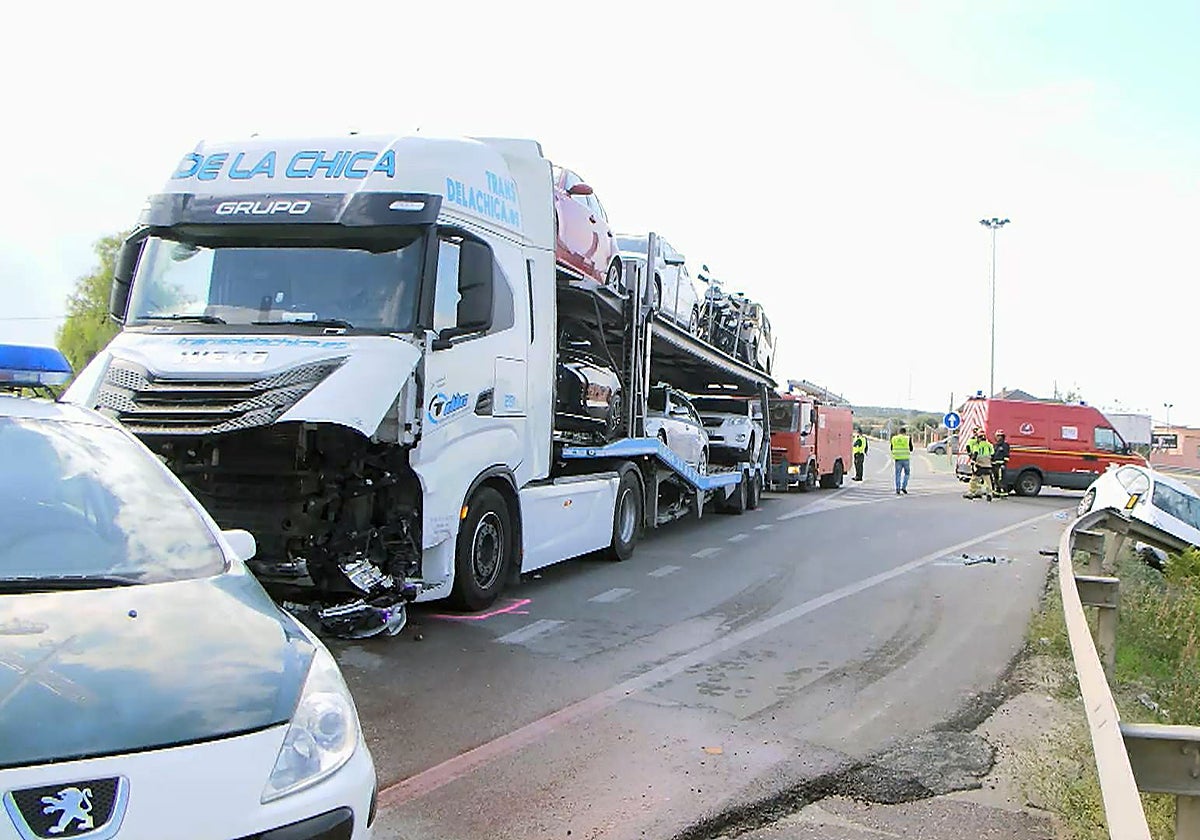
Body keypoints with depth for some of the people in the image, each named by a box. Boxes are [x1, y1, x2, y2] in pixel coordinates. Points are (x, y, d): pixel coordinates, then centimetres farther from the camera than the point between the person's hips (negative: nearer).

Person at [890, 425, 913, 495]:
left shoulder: (894, 438, 4)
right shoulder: (908, 439, -3)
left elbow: (892, 449, 12)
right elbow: (911, 449, 5)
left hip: (897, 458, 2)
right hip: (906, 458, -2)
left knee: (898, 474, 7)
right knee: (907, 473, 14)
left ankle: (897, 489, 0)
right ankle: (904, 487, 1)